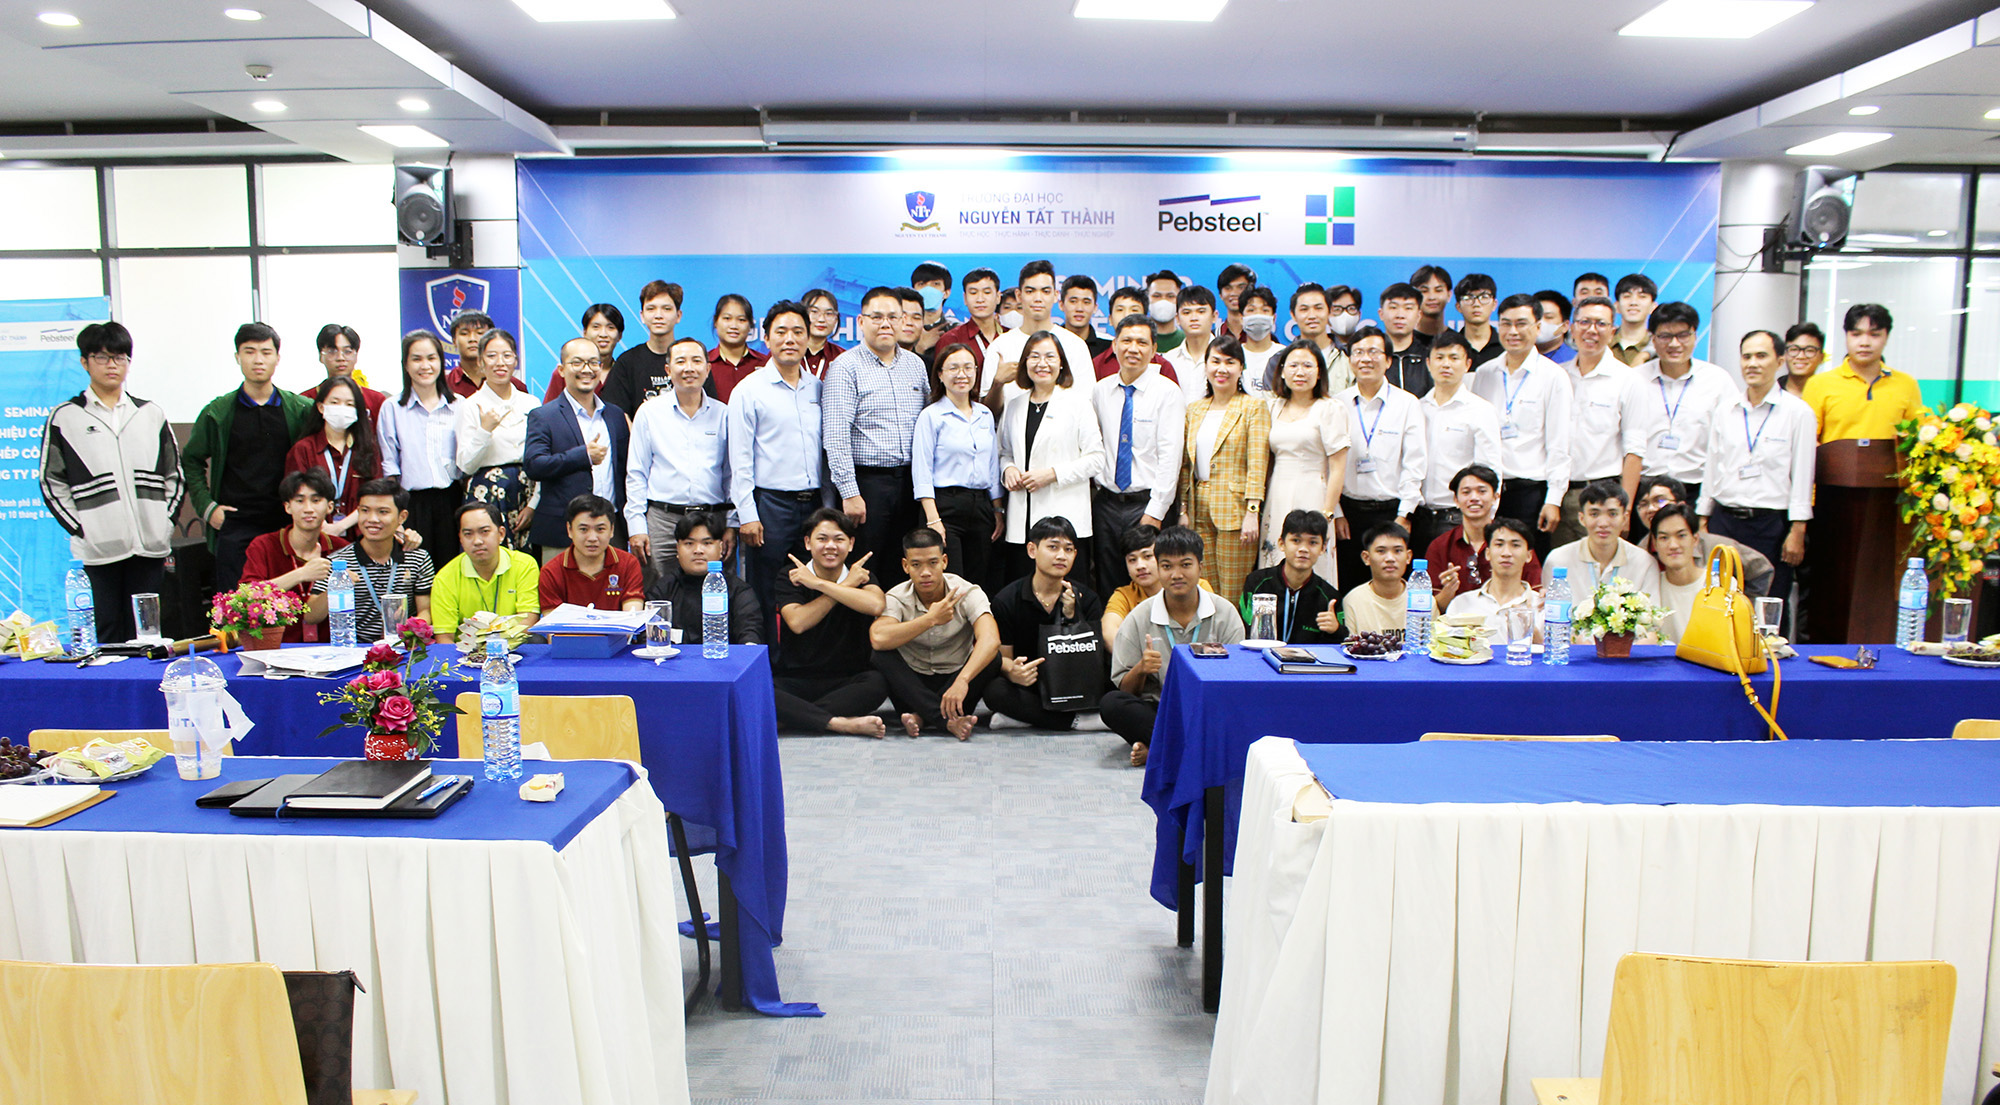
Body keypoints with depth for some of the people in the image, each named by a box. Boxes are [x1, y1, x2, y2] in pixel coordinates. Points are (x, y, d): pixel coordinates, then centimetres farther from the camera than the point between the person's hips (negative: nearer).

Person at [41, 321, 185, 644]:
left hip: (150, 547, 2)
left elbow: (176, 475, 15)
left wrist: (167, 523, 4)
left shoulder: (152, 414, 14)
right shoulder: (64, 418, 6)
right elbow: (52, 483, 5)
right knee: (106, 635, 0)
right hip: (99, 550, -2)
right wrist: (79, 529, -5)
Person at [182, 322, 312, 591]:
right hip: (235, 528, 0)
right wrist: (206, 506, 4)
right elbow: (191, 461, 16)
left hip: (286, 527, 0)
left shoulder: (301, 409, 5)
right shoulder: (218, 412, 6)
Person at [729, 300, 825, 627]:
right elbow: (740, 458, -3)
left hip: (814, 503, 4)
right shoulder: (749, 389, 0)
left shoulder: (818, 388, 13)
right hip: (771, 504, -4)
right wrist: (747, 514, -10)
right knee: (766, 598, 0)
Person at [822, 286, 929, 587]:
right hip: (866, 482, -5)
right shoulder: (846, 367, -6)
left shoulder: (915, 364, 12)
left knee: (901, 572, 9)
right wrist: (849, 492, -17)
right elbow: (835, 436, -12)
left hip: (909, 481, 5)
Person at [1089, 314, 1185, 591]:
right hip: (1106, 502, 4)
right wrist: (1097, 488, 2)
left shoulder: (1167, 392, -5)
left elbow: (1170, 457, -10)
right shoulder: (1100, 390, 8)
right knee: (1108, 587, 7)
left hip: (1148, 504, -4)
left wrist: (1154, 513, -15)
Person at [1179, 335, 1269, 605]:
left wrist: (1252, 512, -16)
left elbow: (1257, 464, -8)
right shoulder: (1195, 409, 15)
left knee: (1233, 596, -4)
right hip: (1200, 509, 5)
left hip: (1235, 510, -5)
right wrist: (1184, 509, 9)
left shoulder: (1253, 407, 0)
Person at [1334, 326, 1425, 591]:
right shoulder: (1337, 405, 6)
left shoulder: (1408, 404, 3)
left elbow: (1414, 463, 0)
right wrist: (1336, 513, -1)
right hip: (1348, 509, 1)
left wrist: (1404, 515, -6)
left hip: (1391, 510, -1)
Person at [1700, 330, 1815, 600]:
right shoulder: (1727, 412, 11)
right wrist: (1702, 521, 11)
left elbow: (1802, 476, -3)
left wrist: (1797, 531, -7)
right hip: (1724, 520, 3)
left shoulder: (1798, 412, 0)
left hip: (1771, 525, -3)